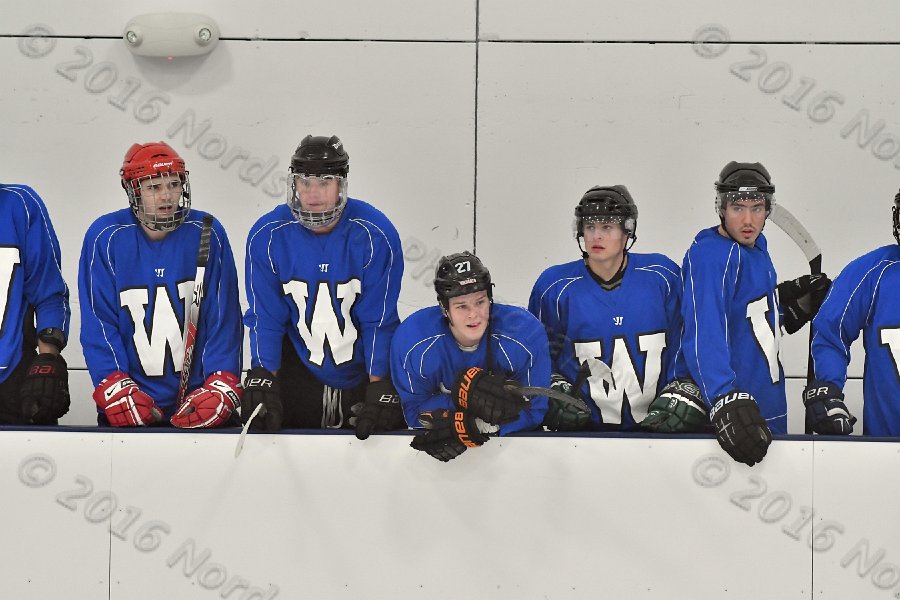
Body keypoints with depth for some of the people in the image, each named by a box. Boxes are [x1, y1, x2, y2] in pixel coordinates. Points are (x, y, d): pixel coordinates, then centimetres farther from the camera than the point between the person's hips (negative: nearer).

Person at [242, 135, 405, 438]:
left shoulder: (376, 234, -16)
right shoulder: (266, 236, -11)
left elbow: (379, 321, -14)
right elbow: (265, 318, -6)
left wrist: (379, 390, -19)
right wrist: (262, 379, -17)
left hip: (365, 369, -1)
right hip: (297, 365, 1)